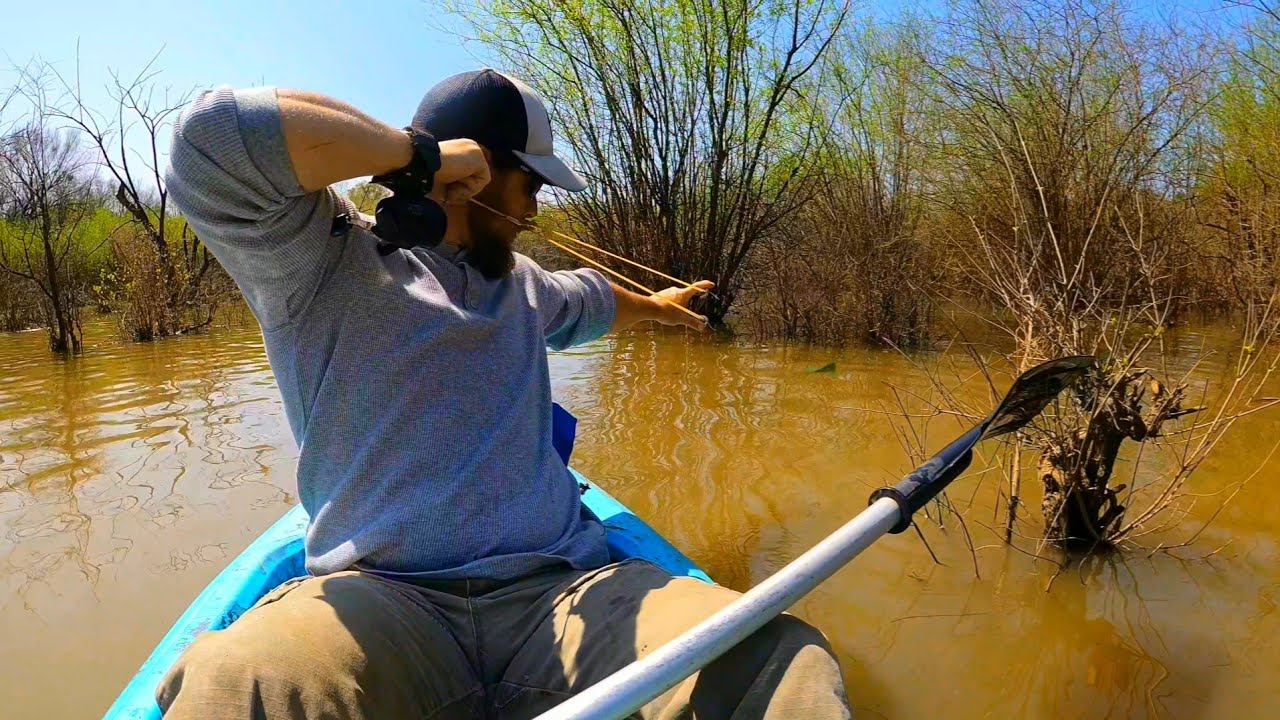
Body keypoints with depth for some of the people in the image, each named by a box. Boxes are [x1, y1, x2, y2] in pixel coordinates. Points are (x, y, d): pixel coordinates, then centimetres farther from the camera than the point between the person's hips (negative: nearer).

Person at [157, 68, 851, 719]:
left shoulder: (521, 283, 24)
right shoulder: (326, 259, 1)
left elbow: (589, 299, 47)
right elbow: (215, 138, -17)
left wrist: (653, 306, 65)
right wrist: (422, 155, -9)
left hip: (561, 587, 4)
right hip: (379, 597, -3)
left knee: (775, 657, -25)